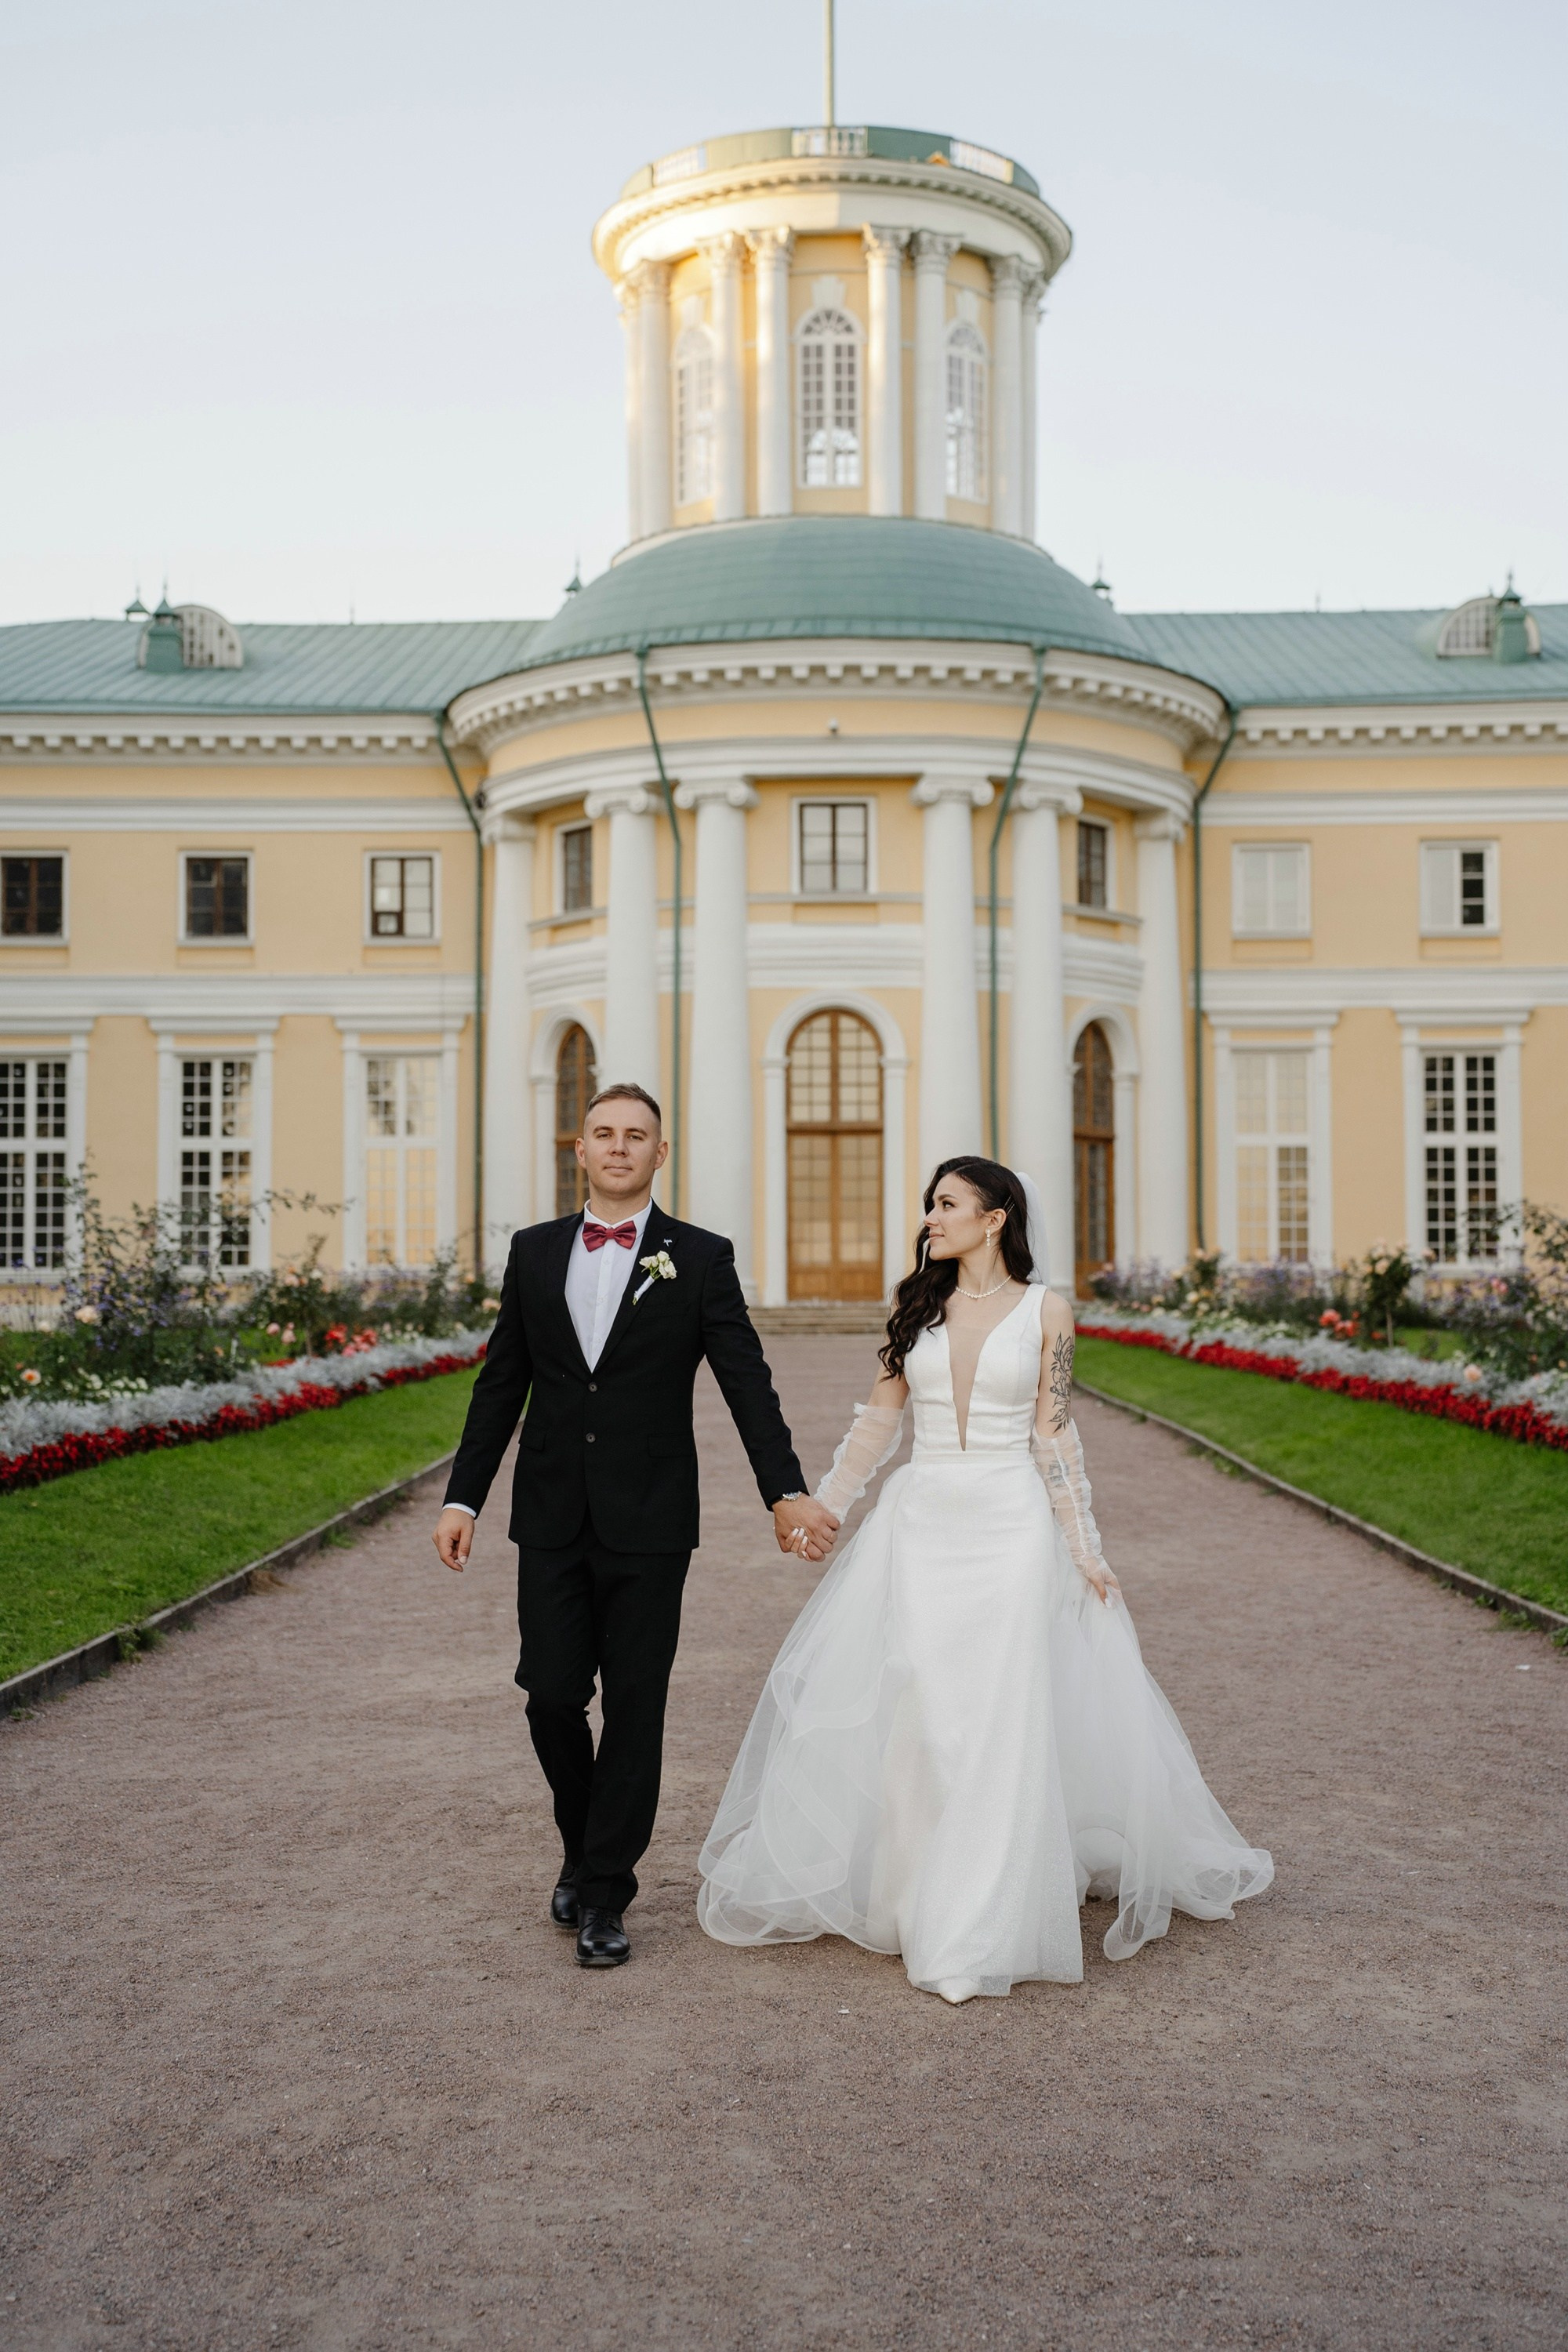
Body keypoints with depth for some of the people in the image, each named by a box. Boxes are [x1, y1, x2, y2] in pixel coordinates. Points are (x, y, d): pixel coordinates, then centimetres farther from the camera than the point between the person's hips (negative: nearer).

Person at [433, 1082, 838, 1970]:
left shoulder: (702, 1258, 0)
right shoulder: (534, 1251, 8)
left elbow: (747, 1381, -5)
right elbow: (501, 1384, 10)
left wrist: (788, 1491, -15)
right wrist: (464, 1497, 5)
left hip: (648, 1523, -2)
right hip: (552, 1520, 2)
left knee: (634, 1709, 3)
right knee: (552, 1698, 4)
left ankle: (605, 1895, 17)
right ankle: (584, 1849, 30)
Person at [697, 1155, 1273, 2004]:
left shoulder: (1044, 1311, -1)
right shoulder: (915, 1305, 8)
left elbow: (1053, 1436, 0)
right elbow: (880, 1417, 10)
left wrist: (1084, 1550, -4)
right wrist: (820, 1506, 5)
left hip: (1010, 1522, -3)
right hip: (920, 1520, 3)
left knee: (1003, 1714, -4)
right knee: (913, 1710, 3)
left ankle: (979, 1929, 5)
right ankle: (919, 1893, 21)